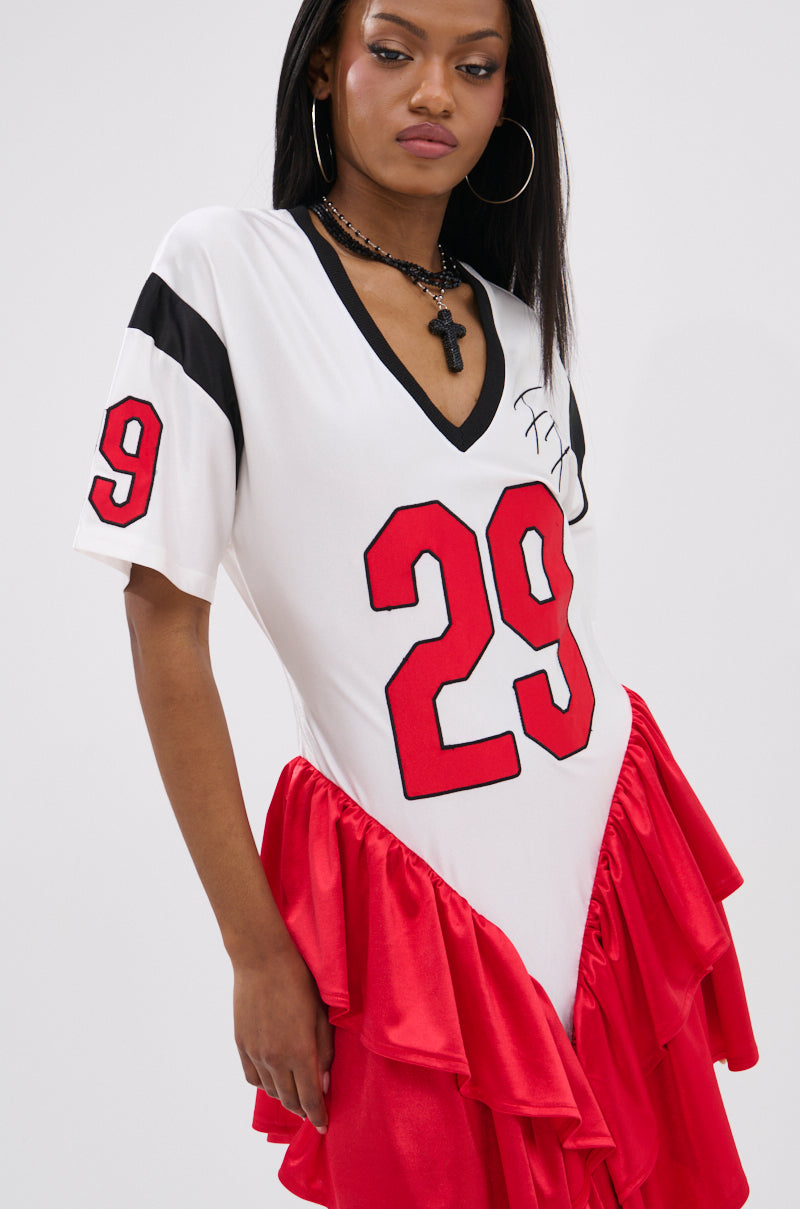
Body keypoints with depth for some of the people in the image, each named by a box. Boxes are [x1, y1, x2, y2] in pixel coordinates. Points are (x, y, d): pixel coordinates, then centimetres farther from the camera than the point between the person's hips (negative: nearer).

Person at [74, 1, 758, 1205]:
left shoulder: (525, 318, 7)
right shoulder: (222, 274, -10)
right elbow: (166, 628, -10)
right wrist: (257, 949, -9)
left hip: (614, 860, 6)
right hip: (413, 902, -5)